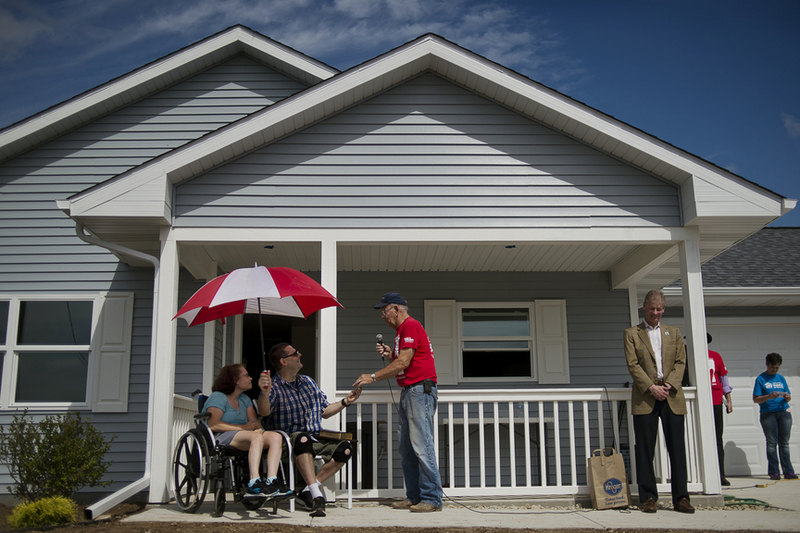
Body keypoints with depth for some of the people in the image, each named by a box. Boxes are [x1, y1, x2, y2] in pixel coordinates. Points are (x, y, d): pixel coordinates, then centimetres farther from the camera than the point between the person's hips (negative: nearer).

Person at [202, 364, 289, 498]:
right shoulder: (218, 397, -2)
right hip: (221, 437, -8)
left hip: (243, 435, 8)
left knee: (276, 437, -17)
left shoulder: (245, 399, 24)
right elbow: (213, 425, -18)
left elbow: (254, 421, 13)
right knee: (257, 437, -35)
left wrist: (258, 427, -13)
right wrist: (243, 427, -19)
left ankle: (271, 481, -30)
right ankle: (254, 485, -41)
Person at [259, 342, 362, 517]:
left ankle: (307, 491, -20)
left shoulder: (308, 382, 21)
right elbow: (264, 411, -21)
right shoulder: (274, 387, 0)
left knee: (345, 447, -22)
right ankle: (317, 496, -43)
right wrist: (264, 392, -41)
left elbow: (324, 411, 27)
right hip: (289, 439, -5)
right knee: (303, 438, -40)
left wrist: (345, 402, 13)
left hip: (316, 439, 5)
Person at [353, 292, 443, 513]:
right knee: (406, 450, 9)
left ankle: (432, 498, -7)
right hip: (409, 392, 11)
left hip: (420, 390, -11)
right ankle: (414, 497, 14)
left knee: (422, 447, -11)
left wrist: (373, 377, -12)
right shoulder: (402, 330, 22)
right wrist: (389, 354, 8)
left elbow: (403, 363, -17)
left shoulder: (410, 326, -10)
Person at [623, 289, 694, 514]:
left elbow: (680, 362, 8)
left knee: (677, 448, 1)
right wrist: (650, 387, -13)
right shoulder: (631, 334, 8)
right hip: (645, 398, -2)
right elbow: (633, 365, -1)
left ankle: (681, 497, 7)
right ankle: (648, 498, 6)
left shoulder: (674, 333, 16)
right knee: (645, 450, -1)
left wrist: (669, 385, -8)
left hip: (672, 397, 2)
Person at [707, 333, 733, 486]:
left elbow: (724, 379, 13)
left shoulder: (715, 356, 10)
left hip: (715, 402, 1)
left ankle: (720, 476, 8)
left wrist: (728, 400, 8)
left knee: (717, 439, 4)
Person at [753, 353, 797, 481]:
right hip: (768, 413, -3)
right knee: (772, 443, -3)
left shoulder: (781, 378, 15)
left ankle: (788, 471, 3)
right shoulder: (761, 379, 3)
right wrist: (769, 396, -18)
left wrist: (787, 397, -7)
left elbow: (788, 397, 17)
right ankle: (774, 472, -1)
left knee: (784, 443, 2)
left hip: (784, 412, 3)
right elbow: (756, 399, -3)